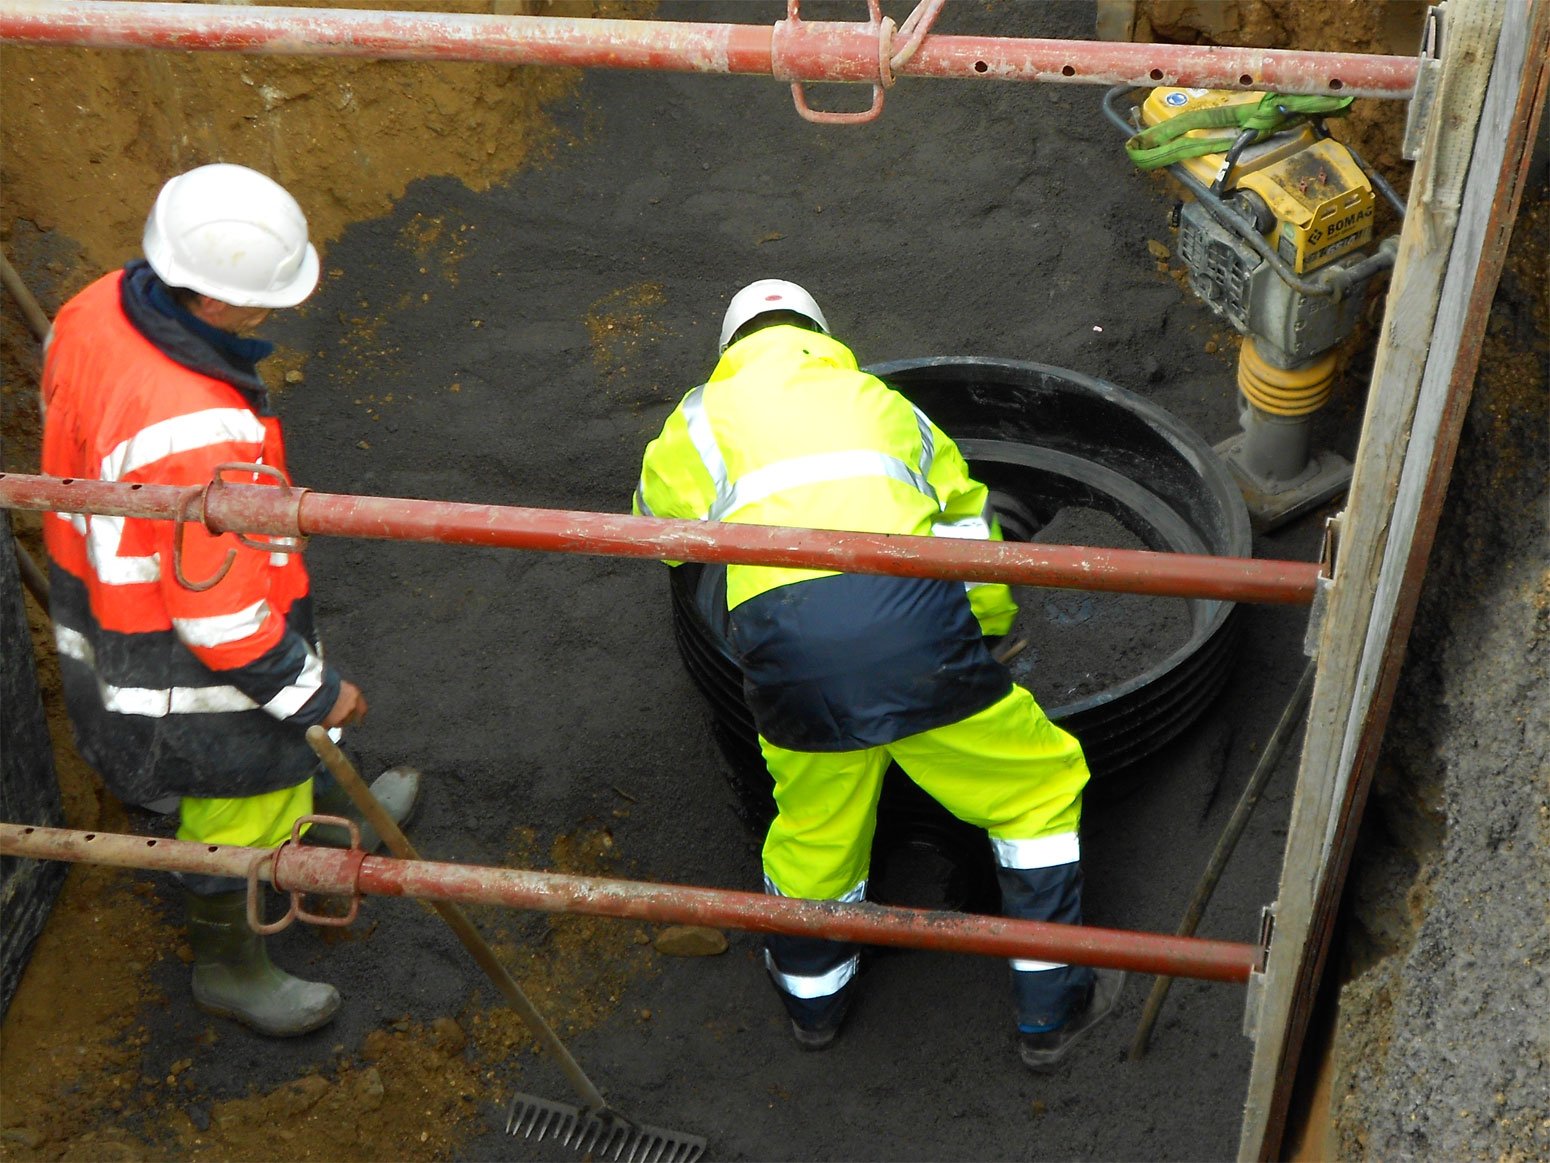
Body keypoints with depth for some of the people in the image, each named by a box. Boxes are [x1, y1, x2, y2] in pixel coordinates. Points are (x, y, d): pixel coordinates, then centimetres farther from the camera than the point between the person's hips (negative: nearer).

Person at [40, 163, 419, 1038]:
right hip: (187, 671, -9)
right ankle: (231, 967, 45)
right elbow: (223, 618, -32)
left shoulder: (98, 309, -14)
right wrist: (316, 695, -15)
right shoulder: (201, 440, -41)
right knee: (238, 811, 19)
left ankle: (325, 819, 64)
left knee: (276, 744, 35)